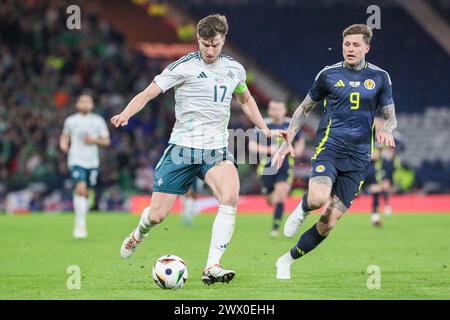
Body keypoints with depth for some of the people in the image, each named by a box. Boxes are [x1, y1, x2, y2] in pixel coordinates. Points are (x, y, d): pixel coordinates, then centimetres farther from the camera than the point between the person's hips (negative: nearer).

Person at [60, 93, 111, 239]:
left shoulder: (98, 121, 5)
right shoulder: (70, 121, 4)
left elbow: (106, 141, 7)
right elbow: (65, 136, 19)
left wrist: (94, 141, -12)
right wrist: (63, 144, -3)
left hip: (92, 161, 2)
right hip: (76, 160, -2)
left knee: (85, 193, 10)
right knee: (81, 189, -20)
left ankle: (80, 223, 29)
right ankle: (80, 224, -19)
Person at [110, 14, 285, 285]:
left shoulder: (235, 69, 8)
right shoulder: (184, 67, -7)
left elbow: (245, 99, 29)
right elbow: (148, 93, -10)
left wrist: (266, 130, 26)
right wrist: (125, 115, -28)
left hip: (217, 150, 3)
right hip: (183, 148, -3)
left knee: (231, 197, -27)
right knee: (158, 214, 0)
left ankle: (212, 267, -27)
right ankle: (138, 235, 39)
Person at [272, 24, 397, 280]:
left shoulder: (380, 77, 8)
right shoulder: (329, 74, 6)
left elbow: (391, 116, 10)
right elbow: (305, 109, 16)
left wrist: (386, 130, -14)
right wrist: (288, 141, 7)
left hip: (358, 158, 1)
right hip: (329, 147, -1)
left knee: (329, 222, -5)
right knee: (318, 198, -32)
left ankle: (287, 261, 14)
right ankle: (302, 209, 6)